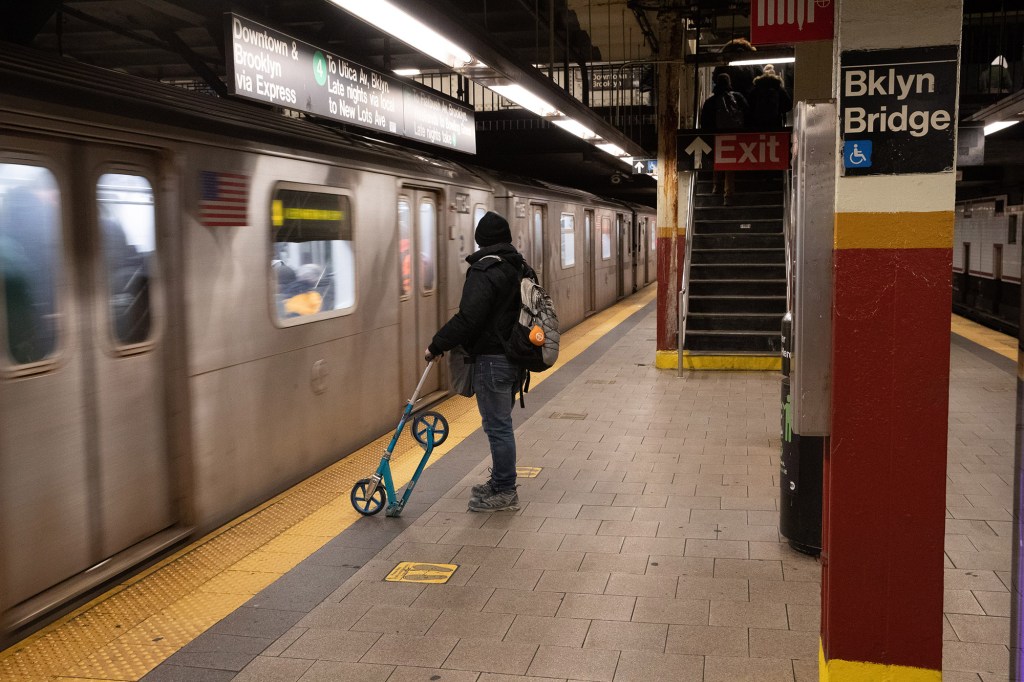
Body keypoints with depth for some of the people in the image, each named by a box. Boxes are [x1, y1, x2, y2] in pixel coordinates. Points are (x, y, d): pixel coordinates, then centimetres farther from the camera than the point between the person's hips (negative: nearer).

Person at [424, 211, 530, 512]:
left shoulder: (484, 271, -17)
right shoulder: (521, 268, 12)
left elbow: (468, 320, -23)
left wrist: (436, 346, -14)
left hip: (492, 359, -9)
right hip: (515, 358, 9)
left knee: (498, 425, -2)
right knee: (501, 423, 19)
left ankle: (505, 492, 5)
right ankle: (500, 482, 29)